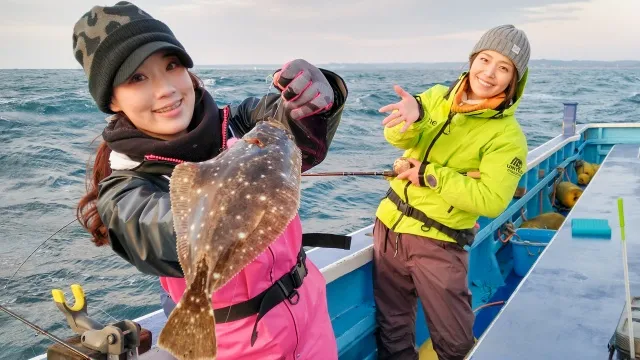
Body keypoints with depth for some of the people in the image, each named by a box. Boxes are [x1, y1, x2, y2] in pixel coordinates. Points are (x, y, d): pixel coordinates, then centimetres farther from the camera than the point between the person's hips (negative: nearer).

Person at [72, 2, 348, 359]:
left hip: (309, 311, 3)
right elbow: (177, 245, -38)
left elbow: (304, 141, -27)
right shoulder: (125, 192, -16)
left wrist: (316, 94, -50)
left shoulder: (235, 124, -9)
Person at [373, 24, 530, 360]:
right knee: (392, 326, 18)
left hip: (438, 243, -4)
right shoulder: (437, 96, 1)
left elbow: (490, 200, -21)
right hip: (390, 225, 4)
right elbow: (396, 135, -15)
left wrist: (429, 175, -20)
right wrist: (411, 117, -37)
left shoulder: (507, 136, -11)